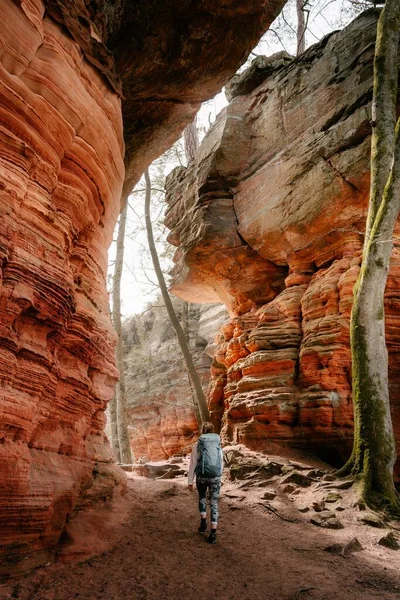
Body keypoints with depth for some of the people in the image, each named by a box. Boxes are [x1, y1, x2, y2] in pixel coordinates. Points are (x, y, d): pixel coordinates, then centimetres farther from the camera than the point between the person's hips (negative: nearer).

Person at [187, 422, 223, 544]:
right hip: (215, 477, 1)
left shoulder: (197, 445, -5)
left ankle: (203, 522, 23)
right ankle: (213, 534, 2)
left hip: (201, 476, -1)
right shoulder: (218, 445, 4)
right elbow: (221, 463, 11)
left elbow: (193, 464, -5)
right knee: (214, 503, 7)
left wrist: (190, 481, 3)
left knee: (202, 498, 27)